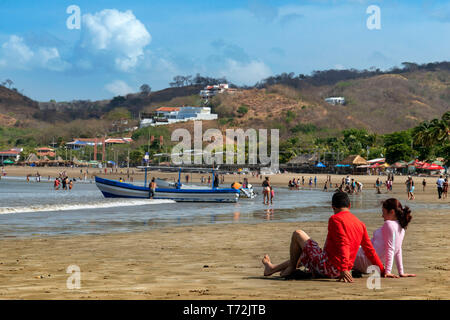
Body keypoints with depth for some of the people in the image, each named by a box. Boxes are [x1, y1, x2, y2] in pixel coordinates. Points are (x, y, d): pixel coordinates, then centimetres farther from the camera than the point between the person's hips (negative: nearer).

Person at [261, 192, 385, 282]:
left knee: (298, 234, 10)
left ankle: (291, 268, 25)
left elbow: (343, 245, -25)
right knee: (302, 254, 33)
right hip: (336, 273, 8)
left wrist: (344, 269, -32)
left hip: (325, 266, -8)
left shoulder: (335, 219, -12)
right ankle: (272, 268, 45)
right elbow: (370, 249, 6)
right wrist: (382, 270, 10)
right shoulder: (360, 224, 9)